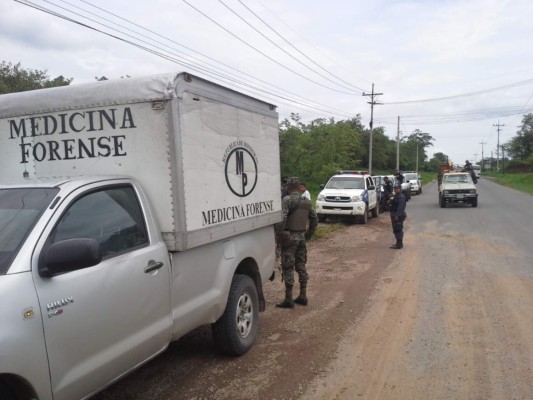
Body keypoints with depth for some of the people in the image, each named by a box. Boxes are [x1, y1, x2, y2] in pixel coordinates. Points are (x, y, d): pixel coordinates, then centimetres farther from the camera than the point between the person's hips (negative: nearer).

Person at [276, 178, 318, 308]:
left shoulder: (287, 200, -12)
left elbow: (282, 218, -23)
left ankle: (288, 299, 2)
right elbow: (315, 219, 14)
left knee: (288, 268, -2)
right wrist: (308, 235, 19)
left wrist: (279, 233, -13)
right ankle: (303, 296, 20)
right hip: (302, 237, 7)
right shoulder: (306, 201, 9)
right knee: (301, 266, 14)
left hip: (289, 237, -7)